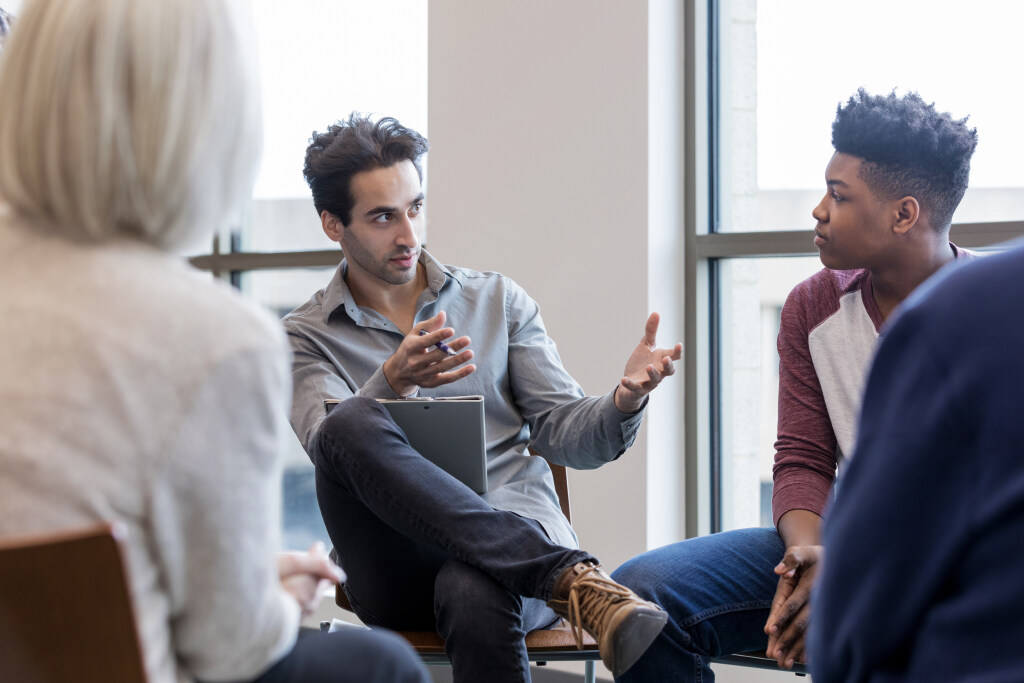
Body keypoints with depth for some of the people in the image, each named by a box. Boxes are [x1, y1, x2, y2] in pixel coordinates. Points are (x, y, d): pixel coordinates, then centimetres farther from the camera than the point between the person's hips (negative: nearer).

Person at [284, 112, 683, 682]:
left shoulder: (498, 300, 19)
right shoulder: (305, 336, 13)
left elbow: (565, 434, 11)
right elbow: (330, 441, -8)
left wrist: (625, 401, -12)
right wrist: (394, 382, -30)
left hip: (519, 536, -1)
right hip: (399, 566, 1)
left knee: (472, 591, -41)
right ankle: (572, 579, -39)